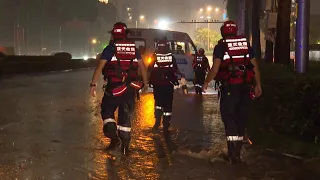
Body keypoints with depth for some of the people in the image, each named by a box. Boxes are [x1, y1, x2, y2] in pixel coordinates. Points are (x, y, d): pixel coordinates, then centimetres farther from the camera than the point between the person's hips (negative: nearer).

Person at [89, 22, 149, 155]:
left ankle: (114, 137, -7)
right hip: (130, 88, 4)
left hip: (114, 87, -4)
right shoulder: (133, 49, 6)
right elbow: (143, 67, 8)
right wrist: (145, 83, 20)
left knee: (107, 111, 12)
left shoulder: (110, 49, -6)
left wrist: (93, 84, -11)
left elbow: (100, 67, -13)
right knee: (126, 115, 12)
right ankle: (125, 145, 15)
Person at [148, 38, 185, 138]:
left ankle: (157, 122, -2)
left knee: (158, 103, 18)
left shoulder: (154, 57, -4)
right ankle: (165, 128, 4)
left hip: (157, 85, 0)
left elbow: (149, 70, -5)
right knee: (168, 106, 7)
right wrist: (182, 75, 13)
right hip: (169, 84, 0)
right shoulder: (171, 57, -3)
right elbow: (175, 70, -3)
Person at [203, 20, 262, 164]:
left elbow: (215, 68, -12)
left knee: (228, 117, 0)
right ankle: (236, 152, 21)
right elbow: (255, 66, 8)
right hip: (245, 87, 5)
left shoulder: (221, 47, -4)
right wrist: (258, 84, 15)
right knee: (240, 117, 13)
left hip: (230, 87, -4)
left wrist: (206, 82, 1)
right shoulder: (246, 45, 10)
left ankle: (234, 153, -11)